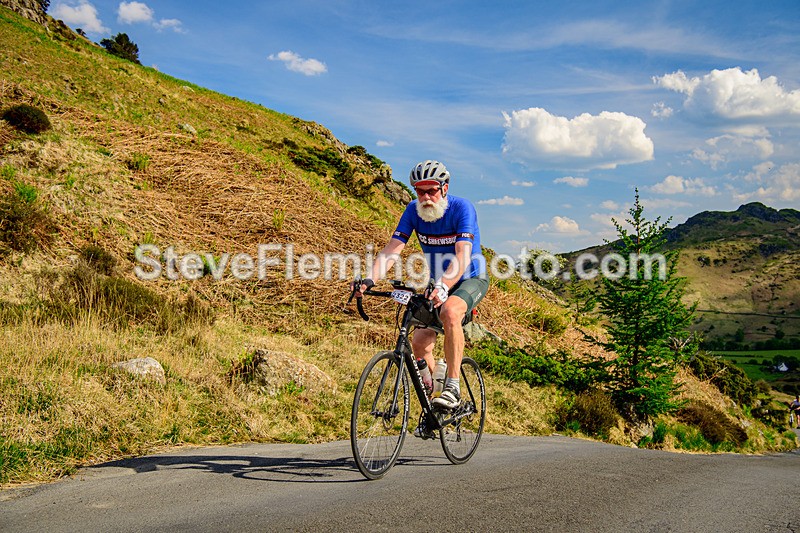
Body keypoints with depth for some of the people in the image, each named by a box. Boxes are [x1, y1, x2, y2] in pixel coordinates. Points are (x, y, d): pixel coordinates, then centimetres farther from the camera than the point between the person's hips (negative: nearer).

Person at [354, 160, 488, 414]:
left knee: (449, 312, -37)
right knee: (420, 343, -10)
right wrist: (370, 280, -34)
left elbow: (462, 256, -35)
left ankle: (453, 387, -27)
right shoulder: (414, 210, -10)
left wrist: (443, 287, -52)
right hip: (439, 284, 5)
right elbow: (391, 250, -17)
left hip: (470, 279, -5)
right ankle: (431, 406, 12)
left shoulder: (462, 208, -23)